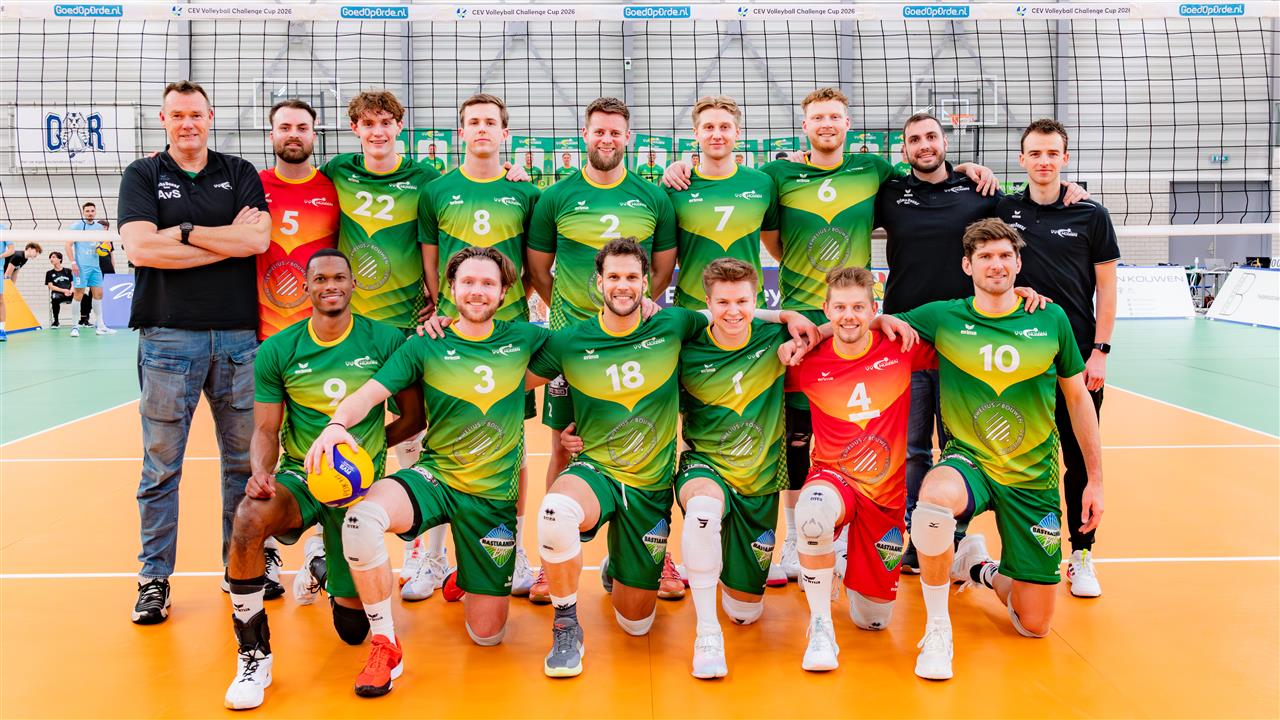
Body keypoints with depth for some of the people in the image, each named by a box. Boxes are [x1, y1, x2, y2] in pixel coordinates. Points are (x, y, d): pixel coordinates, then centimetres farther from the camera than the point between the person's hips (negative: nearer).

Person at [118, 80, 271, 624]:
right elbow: (141, 248, -10)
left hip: (238, 336, 2)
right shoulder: (142, 176, 7)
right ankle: (155, 578, 13)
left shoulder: (239, 174, 10)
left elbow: (258, 239, -7)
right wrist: (227, 241, -8)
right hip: (168, 334, -1)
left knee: (244, 460, 8)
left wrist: (182, 232, -8)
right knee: (161, 466, 3)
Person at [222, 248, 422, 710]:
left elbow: (414, 418, 3)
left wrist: (364, 446, -7)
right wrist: (261, 472, -20)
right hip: (300, 477, 0)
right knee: (249, 518, -38)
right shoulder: (277, 351, -2)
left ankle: (326, 567, 44)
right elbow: (266, 430, 0)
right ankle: (253, 655, -18)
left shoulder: (386, 341, -5)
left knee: (353, 629, 5)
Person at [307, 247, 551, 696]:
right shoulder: (426, 346, -2)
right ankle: (385, 646, -14)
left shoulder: (523, 339, 2)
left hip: (495, 496, 1)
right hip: (434, 478, -1)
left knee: (487, 635, 3)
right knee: (362, 517, -35)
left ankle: (466, 579, 41)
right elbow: (370, 392, -14)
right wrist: (337, 423, -33)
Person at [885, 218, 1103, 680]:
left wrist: (1095, 480, 6)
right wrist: (884, 321, -17)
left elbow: (1078, 398, 6)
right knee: (934, 496, -40)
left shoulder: (1051, 319, -3)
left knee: (1034, 626, 2)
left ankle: (983, 569, 37)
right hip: (969, 463, -1)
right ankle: (937, 630, -17)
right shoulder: (942, 318, -5)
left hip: (1034, 478, 1)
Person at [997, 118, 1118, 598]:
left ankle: (1081, 554, 14)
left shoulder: (1091, 215, 2)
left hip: (1078, 356, -1)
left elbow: (1105, 286, 3)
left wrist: (1100, 352, -5)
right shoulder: (1002, 210, 4)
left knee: (1081, 459, 3)